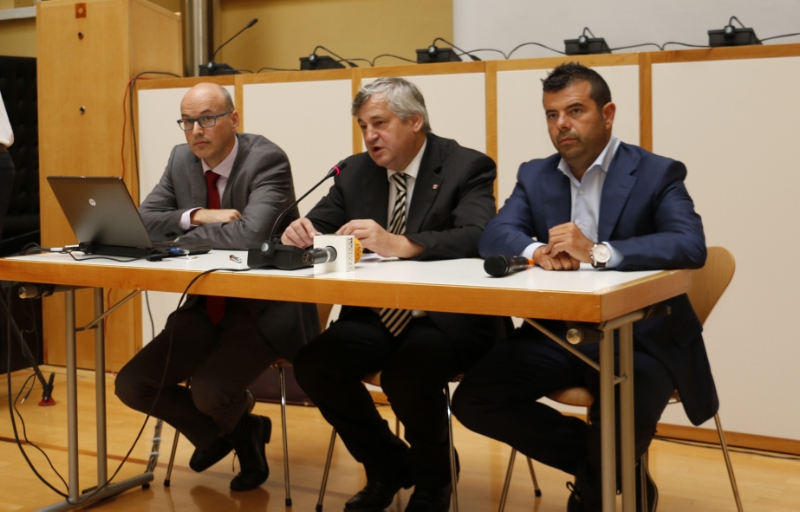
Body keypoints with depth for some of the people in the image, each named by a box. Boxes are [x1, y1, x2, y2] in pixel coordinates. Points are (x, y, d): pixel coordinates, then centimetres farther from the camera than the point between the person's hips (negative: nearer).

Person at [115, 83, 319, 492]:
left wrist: (180, 235, -20)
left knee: (210, 392, -27)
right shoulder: (182, 159, 5)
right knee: (132, 384, -5)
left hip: (264, 309, -7)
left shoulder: (266, 160, -16)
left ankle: (235, 423, 16)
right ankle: (234, 432, 19)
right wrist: (196, 215, -19)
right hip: (206, 307, 7)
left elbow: (251, 232, -32)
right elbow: (142, 221, -1)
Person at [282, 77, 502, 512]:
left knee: (406, 374, -33)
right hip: (375, 317, 6)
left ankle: (431, 475, 3)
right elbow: (317, 226, 8)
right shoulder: (355, 171, 9)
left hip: (449, 318, -5)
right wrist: (300, 233, -18)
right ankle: (387, 465, 9)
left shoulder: (467, 168, -8)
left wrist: (398, 245, -39)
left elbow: (478, 239, -25)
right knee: (311, 365, -17)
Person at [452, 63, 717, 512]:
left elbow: (692, 246, -21)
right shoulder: (535, 176, 9)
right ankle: (608, 468, 5)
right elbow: (494, 236, -4)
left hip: (640, 337, -5)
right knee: (473, 400, -13)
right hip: (556, 334, 5)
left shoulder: (658, 173, -5)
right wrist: (538, 251, -27)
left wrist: (598, 251, -33)